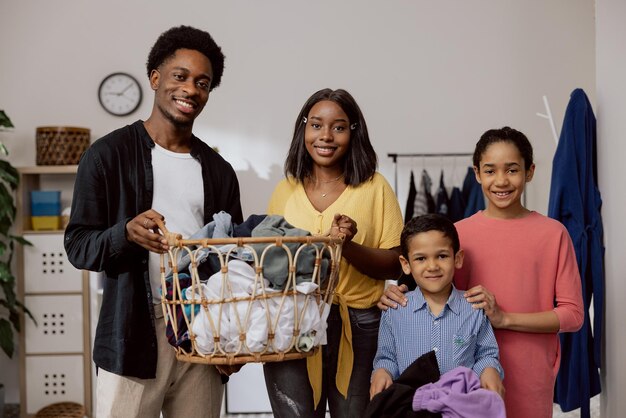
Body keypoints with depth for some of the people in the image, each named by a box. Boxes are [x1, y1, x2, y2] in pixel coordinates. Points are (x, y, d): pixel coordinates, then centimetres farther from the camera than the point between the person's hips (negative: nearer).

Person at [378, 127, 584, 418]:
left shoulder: (553, 233, -3)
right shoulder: (458, 233, 0)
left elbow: (573, 314, -5)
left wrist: (504, 318, -17)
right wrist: (400, 295, -11)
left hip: (529, 379, -1)